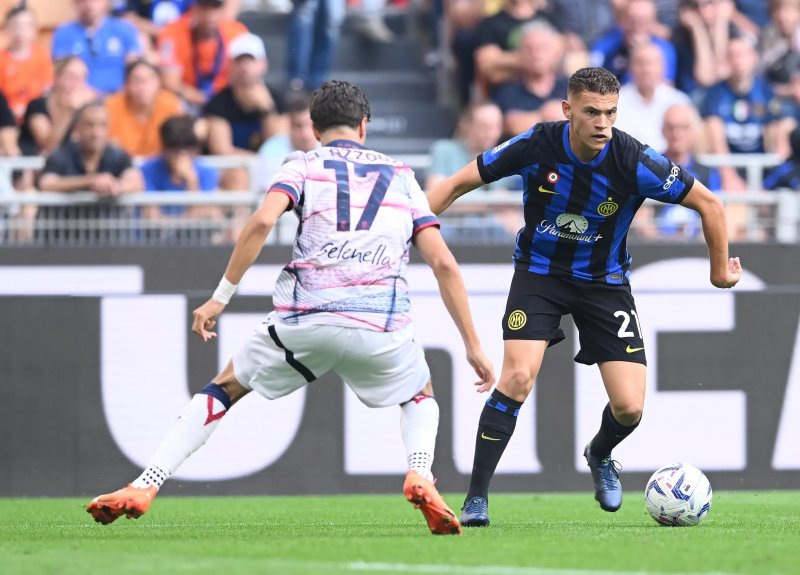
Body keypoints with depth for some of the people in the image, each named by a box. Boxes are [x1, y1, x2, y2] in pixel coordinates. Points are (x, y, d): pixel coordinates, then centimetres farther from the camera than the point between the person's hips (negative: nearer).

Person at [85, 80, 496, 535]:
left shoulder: (304, 166, 14)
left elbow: (263, 221, -6)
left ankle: (143, 488, 9)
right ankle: (420, 476, -1)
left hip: (305, 317, -1)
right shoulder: (402, 177, 21)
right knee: (420, 397, 30)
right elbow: (444, 263, 11)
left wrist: (221, 296, -1)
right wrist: (473, 345, 13)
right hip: (382, 326, 1)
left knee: (225, 387, 20)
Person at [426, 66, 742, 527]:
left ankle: (600, 456, 29)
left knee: (629, 407, -9)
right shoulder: (536, 146, -21)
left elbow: (709, 204, -10)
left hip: (604, 279, 1)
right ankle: (476, 500, -13)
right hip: (539, 270, -1)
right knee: (517, 377, -22)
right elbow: (460, 183, -9)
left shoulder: (634, 162, -24)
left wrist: (721, 269, 1)